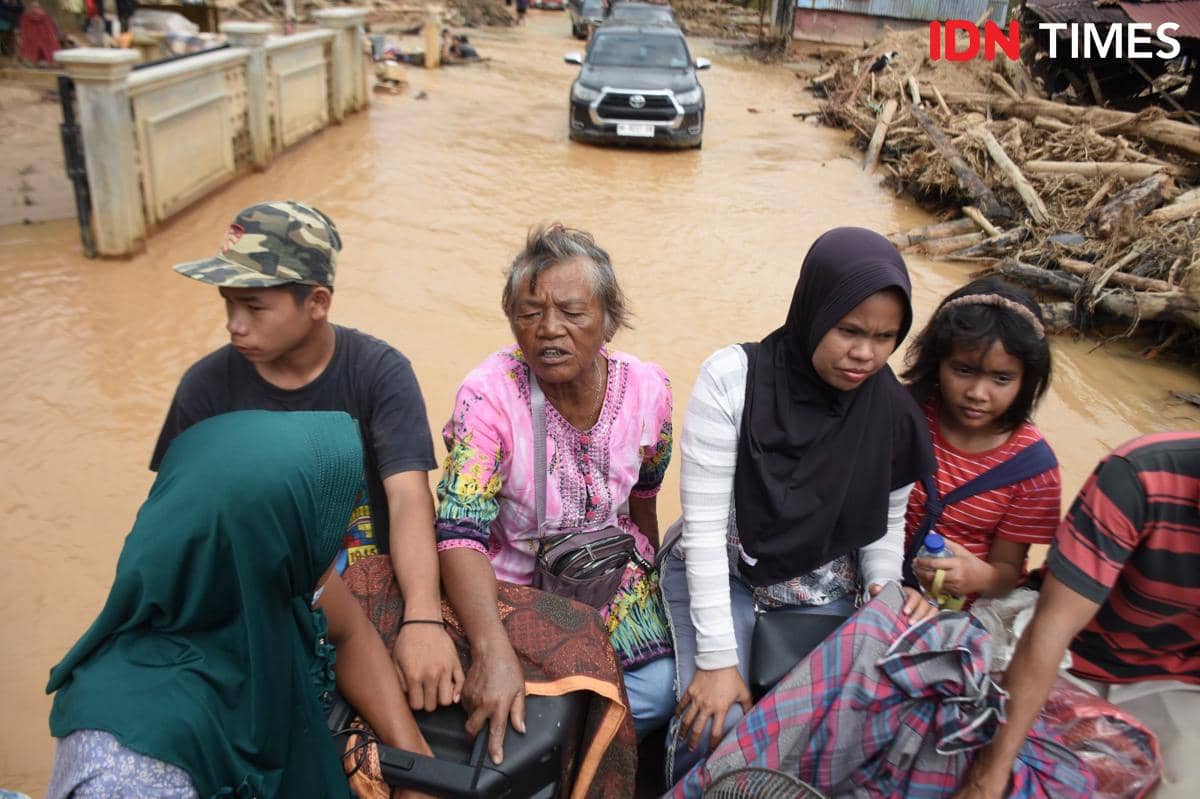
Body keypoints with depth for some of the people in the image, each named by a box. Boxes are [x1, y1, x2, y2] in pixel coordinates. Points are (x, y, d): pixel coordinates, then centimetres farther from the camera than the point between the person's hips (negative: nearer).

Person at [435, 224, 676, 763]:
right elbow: (461, 533, -28)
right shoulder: (488, 395, -22)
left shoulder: (648, 390, -10)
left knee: (661, 689, -13)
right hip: (510, 585, -3)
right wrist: (493, 651, -41)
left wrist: (649, 577, 20)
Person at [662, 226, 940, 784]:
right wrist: (718, 657, -20)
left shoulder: (894, 411, -10)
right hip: (718, 576, -3)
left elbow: (886, 520, 5)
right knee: (715, 727, -20)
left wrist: (887, 586, -15)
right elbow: (704, 525, -19)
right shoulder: (732, 377, -21)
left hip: (821, 591, 3)